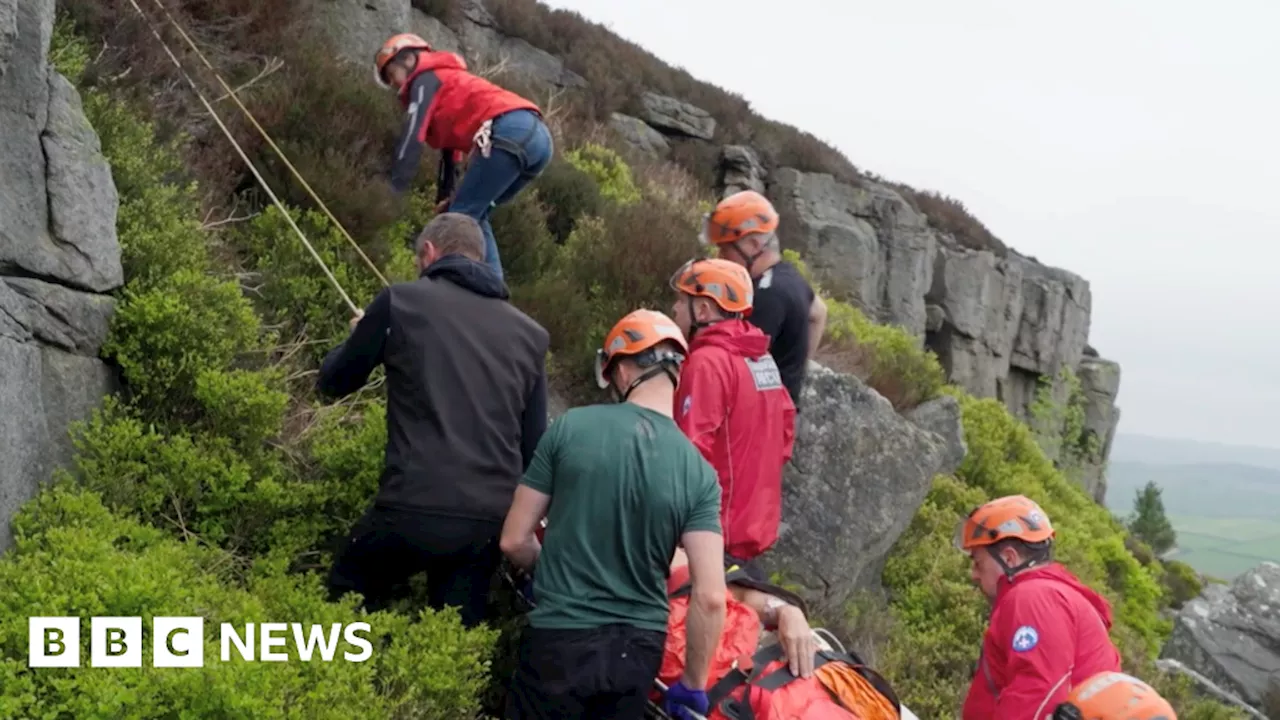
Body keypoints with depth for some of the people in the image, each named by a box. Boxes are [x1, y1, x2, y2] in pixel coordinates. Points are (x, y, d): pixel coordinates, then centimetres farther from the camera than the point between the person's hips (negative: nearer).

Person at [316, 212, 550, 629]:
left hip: (414, 509, -3)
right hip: (491, 520, 4)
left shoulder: (401, 301, 2)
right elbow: (534, 445, 14)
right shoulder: (530, 334, 11)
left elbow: (333, 382, 15)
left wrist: (362, 339, 34)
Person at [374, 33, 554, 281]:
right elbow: (450, 145, 36)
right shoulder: (448, 82, 37)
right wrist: (444, 197, 34)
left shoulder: (426, 79, 11)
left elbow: (413, 137, -1)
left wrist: (393, 190, -3)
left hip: (511, 134, -9)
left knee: (462, 216, -3)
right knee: (473, 215, 17)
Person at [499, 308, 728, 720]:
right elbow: (710, 597, -12)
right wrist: (693, 684, 1)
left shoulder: (570, 428, -10)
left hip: (559, 637, -2)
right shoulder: (698, 472, -7)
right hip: (637, 649, 2)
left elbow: (514, 541, -3)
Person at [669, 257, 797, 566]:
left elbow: (692, 452, -21)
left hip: (718, 532, -9)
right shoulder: (762, 358, 10)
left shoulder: (707, 362, -17)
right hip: (757, 525, 9)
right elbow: (786, 427, 16)